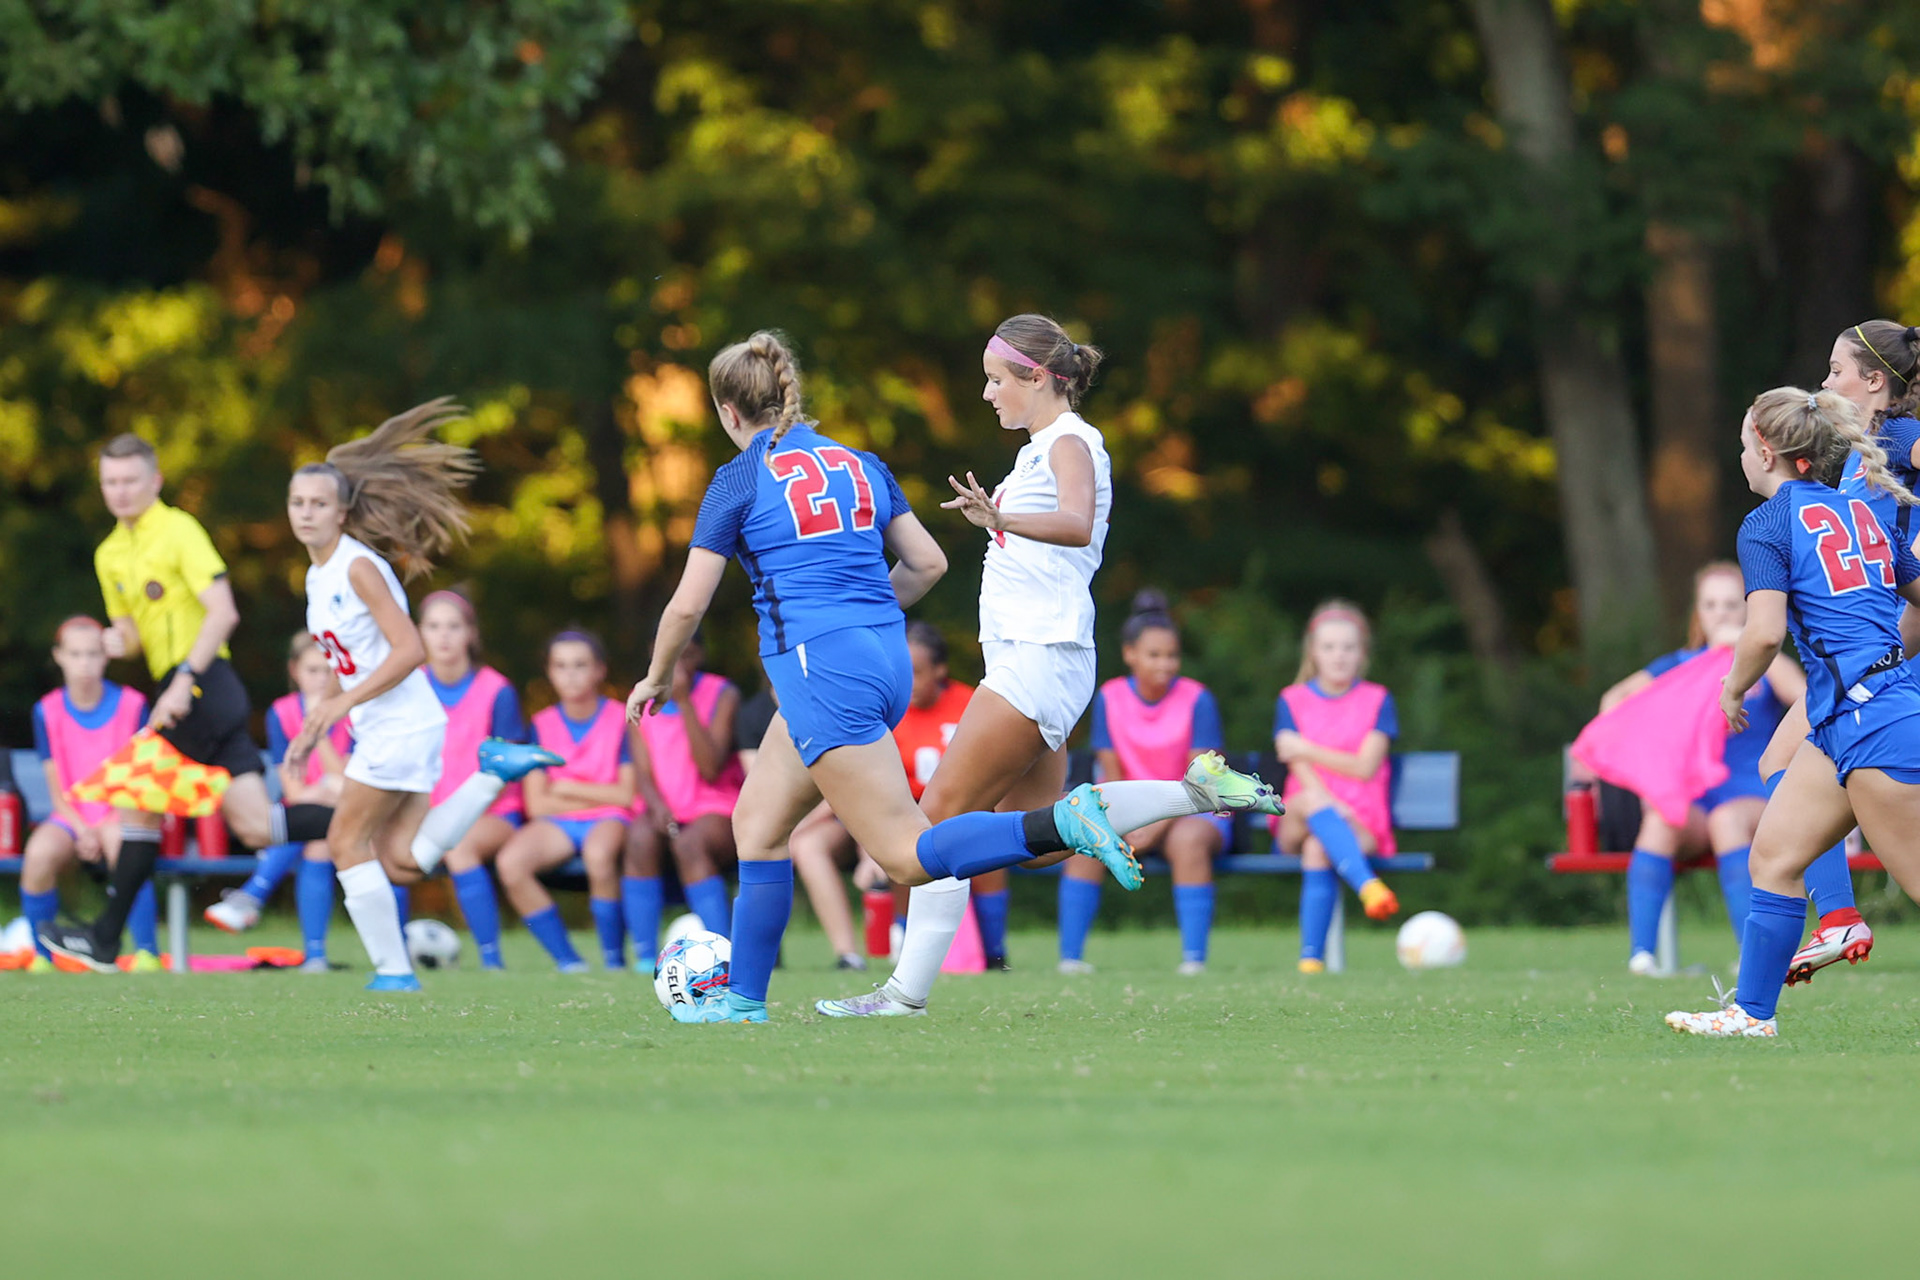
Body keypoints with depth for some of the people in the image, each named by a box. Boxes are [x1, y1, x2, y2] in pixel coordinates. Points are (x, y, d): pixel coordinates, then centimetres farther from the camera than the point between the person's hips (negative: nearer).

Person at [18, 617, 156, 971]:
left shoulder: (132, 705, -2)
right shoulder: (47, 712, 2)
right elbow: (57, 789, 3)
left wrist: (105, 828, -15)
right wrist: (82, 831, -14)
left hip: (122, 815, -2)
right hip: (72, 817, 2)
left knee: (120, 842, -38)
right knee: (39, 853, -33)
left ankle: (147, 952, -29)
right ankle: (42, 955, -15)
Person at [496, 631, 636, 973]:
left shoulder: (620, 720, 1)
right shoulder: (543, 725, 9)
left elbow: (627, 795, -5)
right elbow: (537, 804, 2)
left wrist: (571, 789, -2)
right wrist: (598, 795, -3)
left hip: (609, 819, -3)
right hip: (557, 823, 3)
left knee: (598, 854, -41)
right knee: (510, 863, -30)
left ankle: (615, 958, -21)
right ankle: (566, 958, -20)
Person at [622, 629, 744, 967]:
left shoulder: (722, 695, -3)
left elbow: (711, 769, -14)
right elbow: (643, 773, 1)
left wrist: (683, 702, -18)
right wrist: (656, 805, -22)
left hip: (715, 811, -3)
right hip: (664, 811, 3)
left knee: (690, 842, -37)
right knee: (640, 837, -33)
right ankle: (644, 954, -32)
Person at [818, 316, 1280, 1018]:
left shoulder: (1071, 442, -11)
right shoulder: (1041, 446, 19)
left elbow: (1077, 524, -33)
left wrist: (1000, 518, -48)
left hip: (1039, 661, -10)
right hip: (1023, 654, 10)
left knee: (944, 811, -11)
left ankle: (908, 991, -11)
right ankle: (1198, 789, 12)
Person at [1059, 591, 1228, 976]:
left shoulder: (1197, 700, -9)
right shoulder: (1110, 698, 0)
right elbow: (1112, 774, -1)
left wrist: (1158, 825, -23)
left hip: (1196, 810, -3)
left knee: (1186, 839, -37)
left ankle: (1194, 957, -36)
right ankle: (1070, 955, -26)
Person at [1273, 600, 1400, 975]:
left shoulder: (1376, 700, 10)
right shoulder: (1292, 701, 12)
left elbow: (1366, 767, -3)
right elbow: (1300, 769, -1)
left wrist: (1308, 750, -5)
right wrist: (1329, 804, -19)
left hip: (1362, 824, -1)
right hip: (1296, 825, 1)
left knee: (1317, 849, -35)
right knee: (1311, 799, -36)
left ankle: (1311, 958, -38)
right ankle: (1367, 885, -59)